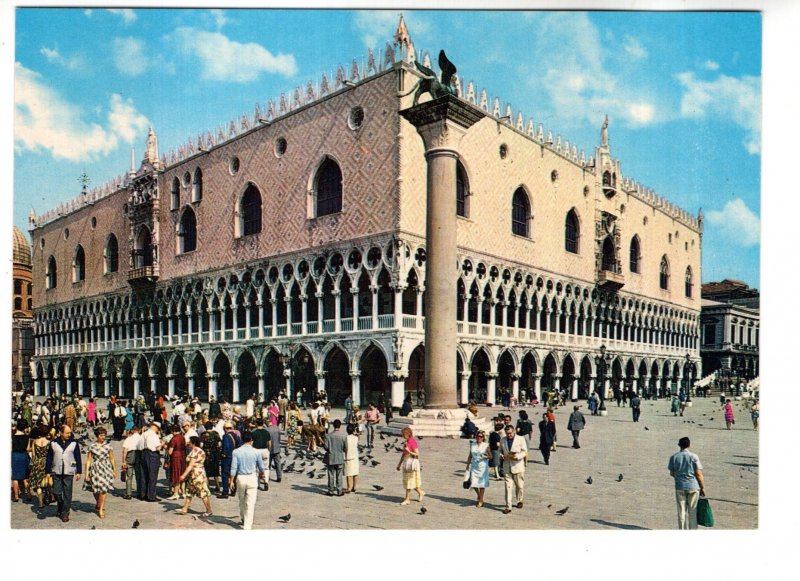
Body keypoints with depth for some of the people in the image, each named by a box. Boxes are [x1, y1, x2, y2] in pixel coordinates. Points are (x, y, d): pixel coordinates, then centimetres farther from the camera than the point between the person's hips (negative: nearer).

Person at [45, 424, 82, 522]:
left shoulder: (74, 443, 0)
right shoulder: (53, 443, 2)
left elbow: (78, 459, 5)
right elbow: (49, 458, 7)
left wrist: (78, 472, 3)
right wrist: (48, 472, 4)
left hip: (69, 473, -1)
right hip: (56, 472, 1)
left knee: (67, 494, 1)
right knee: (56, 492, 4)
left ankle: (65, 513, 10)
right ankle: (61, 508, 29)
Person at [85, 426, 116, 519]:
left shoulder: (108, 446, 4)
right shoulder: (92, 447, 1)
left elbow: (112, 459, 9)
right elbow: (88, 460, 2)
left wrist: (114, 470, 11)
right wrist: (87, 473, -3)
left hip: (106, 469, 0)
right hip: (95, 469, 0)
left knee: (103, 489, -7)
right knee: (95, 490, 9)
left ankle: (101, 509, -1)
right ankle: (98, 504, 38)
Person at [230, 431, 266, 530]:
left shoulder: (236, 452, -7)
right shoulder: (256, 452, -6)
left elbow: (233, 468, -7)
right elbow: (261, 467, 4)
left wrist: (231, 481, 1)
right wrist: (262, 474, 25)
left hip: (240, 478, 2)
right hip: (252, 478, -2)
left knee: (241, 501, 21)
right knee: (250, 503, 2)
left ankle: (244, 520, 41)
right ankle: (247, 526, -2)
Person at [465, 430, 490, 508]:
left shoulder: (486, 445, -4)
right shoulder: (472, 444, 5)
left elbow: (490, 456, 0)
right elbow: (470, 456, 12)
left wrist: (485, 457, -19)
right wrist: (468, 465, 11)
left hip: (483, 467, -3)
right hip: (474, 466, 3)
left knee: (482, 483, 1)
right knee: (473, 484, 1)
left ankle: (481, 500, 19)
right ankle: (479, 496, 30)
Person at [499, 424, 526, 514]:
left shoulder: (521, 439, -2)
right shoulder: (503, 440, 9)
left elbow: (525, 452, -5)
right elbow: (500, 451, 18)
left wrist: (517, 456, -22)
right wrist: (502, 456, -5)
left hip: (518, 466, -2)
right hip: (507, 467, 2)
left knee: (519, 486, 10)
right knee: (508, 487, -3)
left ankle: (519, 501, 34)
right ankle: (508, 507, 0)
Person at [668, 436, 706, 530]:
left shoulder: (674, 457, -2)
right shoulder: (694, 456, -7)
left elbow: (671, 473, 4)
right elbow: (699, 474, -8)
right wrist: (703, 488, 1)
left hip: (680, 487, 1)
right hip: (693, 487, -1)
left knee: (681, 511, 9)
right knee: (692, 512, 10)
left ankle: (682, 532, 14)